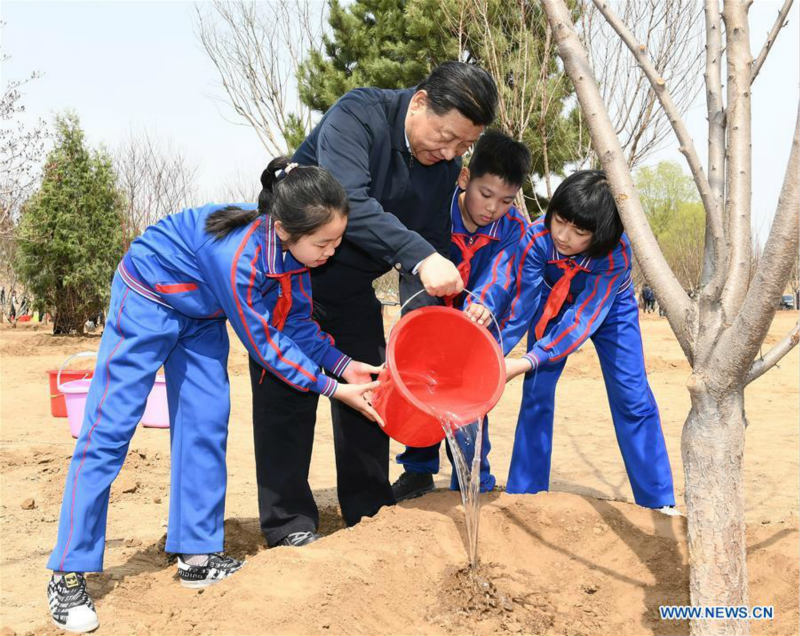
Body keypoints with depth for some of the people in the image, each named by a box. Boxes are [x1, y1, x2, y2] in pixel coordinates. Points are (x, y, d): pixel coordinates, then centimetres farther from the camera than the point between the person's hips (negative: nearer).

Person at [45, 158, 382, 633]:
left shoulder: (293, 249, -17)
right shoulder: (238, 257, -40)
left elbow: (297, 324, -4)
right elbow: (265, 344, -27)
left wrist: (344, 364, -16)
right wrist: (334, 390, -21)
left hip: (201, 314, 8)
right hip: (148, 299, -7)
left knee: (206, 425, 1)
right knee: (109, 429, -6)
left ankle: (197, 555, 10)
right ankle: (68, 575, 1)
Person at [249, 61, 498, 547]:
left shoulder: (446, 163, -3)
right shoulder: (358, 117, -24)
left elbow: (434, 239, 2)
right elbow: (348, 202, -39)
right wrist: (421, 257, -47)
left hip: (351, 285, 6)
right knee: (289, 394, -5)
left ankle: (370, 514, 19)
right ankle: (289, 525, 4)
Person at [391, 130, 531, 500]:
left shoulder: (515, 228, -18)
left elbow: (501, 272, -34)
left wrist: (484, 303, -55)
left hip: (477, 322, 1)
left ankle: (473, 483, 11)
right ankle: (418, 471, 21)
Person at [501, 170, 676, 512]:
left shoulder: (616, 253, -38)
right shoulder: (537, 239, -35)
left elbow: (584, 319, -38)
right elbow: (520, 306, -30)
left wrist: (527, 362, -45)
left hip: (608, 309, -1)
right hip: (554, 304, 1)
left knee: (634, 398, -4)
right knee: (536, 393, -4)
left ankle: (660, 502, 6)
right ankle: (523, 495, 8)